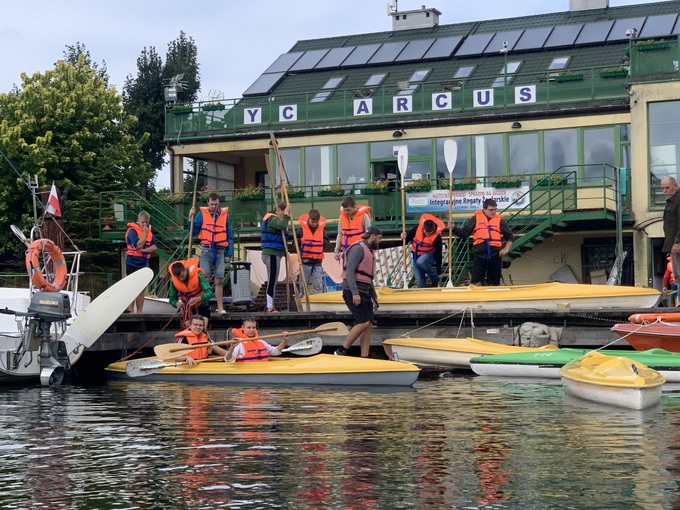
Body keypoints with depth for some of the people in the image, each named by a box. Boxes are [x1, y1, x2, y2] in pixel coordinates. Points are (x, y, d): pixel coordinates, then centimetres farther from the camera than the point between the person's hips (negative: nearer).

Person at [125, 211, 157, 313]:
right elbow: (138, 245, -22)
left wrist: (143, 250, -14)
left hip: (144, 263, 6)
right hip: (133, 263, -6)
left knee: (142, 289, 9)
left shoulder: (149, 232, 9)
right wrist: (144, 233, -16)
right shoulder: (132, 231, -10)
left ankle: (139, 312, 14)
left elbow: (154, 247, 1)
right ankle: (130, 311, 2)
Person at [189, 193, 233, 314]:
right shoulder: (202, 214, 4)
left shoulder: (225, 215, 7)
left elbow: (230, 237, 10)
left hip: (220, 251, 1)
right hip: (206, 250, -1)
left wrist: (229, 254, 5)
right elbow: (193, 231, 2)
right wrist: (191, 218, -10)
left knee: (219, 281, 3)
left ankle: (220, 308, 9)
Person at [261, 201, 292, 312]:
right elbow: (282, 225, -31)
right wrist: (286, 215, -22)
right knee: (272, 280, -10)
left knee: (272, 281, 11)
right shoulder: (273, 219, -11)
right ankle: (270, 307, -11)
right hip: (272, 254, -11)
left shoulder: (272, 218, 21)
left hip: (272, 254, 11)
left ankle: (270, 307, 14)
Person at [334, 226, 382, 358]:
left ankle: (364, 357, 3)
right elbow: (350, 271, -19)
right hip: (353, 292, -10)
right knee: (363, 322, -14)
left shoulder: (370, 252, 20)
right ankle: (342, 351, -6)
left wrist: (374, 296, 22)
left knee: (369, 325, 3)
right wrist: (355, 293, -26)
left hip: (364, 293, 10)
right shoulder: (358, 248, -10)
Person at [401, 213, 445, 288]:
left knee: (420, 262, -36)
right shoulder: (417, 228, -19)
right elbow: (409, 237, -2)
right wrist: (405, 238, -27)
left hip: (429, 255, -3)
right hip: (417, 256, 3)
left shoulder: (437, 237, -23)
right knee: (419, 281, -3)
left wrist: (438, 270, -9)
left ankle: (435, 278, -12)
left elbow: (438, 254, -14)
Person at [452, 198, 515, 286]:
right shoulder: (476, 218, 4)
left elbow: (510, 237, 13)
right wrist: (454, 228, -12)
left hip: (495, 256, 1)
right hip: (480, 255, -1)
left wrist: (506, 249, -1)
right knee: (475, 283, -6)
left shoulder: (500, 220, 6)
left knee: (494, 284, 8)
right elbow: (464, 233, 3)